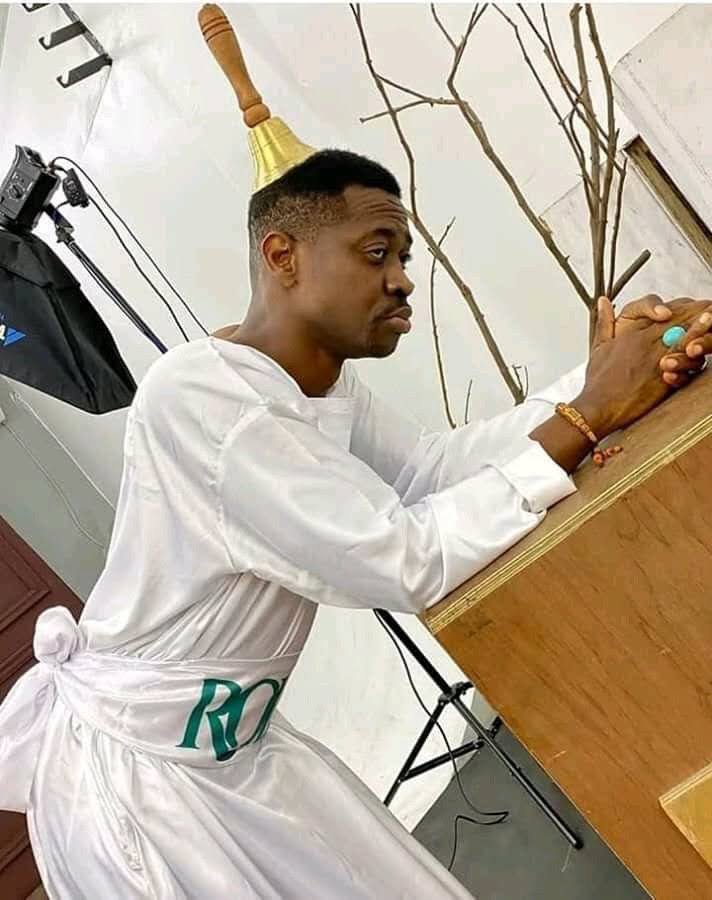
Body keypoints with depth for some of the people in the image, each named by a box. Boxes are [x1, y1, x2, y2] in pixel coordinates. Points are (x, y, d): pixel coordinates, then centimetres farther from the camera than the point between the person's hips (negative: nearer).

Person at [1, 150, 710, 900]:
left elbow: (433, 463, -8)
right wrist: (590, 416, -28)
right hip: (126, 770, -7)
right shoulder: (194, 393, -28)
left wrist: (596, 379, -17)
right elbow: (405, 563, -32)